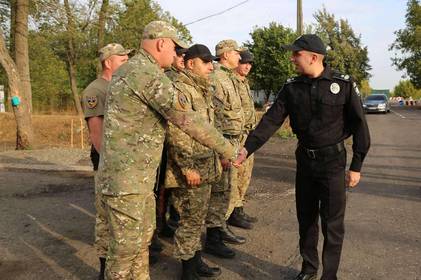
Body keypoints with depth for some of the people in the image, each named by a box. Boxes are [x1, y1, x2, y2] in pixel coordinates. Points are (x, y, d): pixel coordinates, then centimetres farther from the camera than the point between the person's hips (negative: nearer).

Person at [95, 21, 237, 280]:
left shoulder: (127, 69, 13)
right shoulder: (150, 75, -19)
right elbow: (188, 120, -20)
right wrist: (227, 149, -12)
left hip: (139, 175, 10)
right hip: (126, 177, -10)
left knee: (144, 237, 21)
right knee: (126, 246, 3)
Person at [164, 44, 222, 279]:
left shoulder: (203, 90, 15)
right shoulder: (180, 89, -15)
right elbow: (176, 133, -23)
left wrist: (215, 159, 21)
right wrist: (187, 167, -23)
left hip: (205, 167, 9)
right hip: (190, 169, -9)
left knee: (199, 218, 17)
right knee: (190, 220, 2)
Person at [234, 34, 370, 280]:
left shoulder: (343, 84, -10)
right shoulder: (292, 87, 0)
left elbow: (359, 125, -6)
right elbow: (271, 120, -7)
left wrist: (357, 166, -7)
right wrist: (248, 149, -18)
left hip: (333, 160, -4)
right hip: (304, 160, 4)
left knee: (332, 223, 3)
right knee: (306, 218, 14)